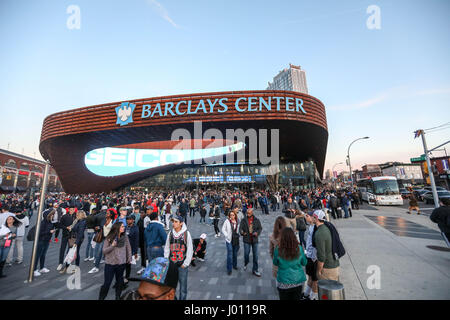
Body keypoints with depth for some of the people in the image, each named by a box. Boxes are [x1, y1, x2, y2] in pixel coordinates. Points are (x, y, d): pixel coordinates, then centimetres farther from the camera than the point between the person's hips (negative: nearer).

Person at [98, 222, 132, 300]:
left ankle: (118, 297, 36)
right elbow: (104, 251, -8)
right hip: (110, 263, -2)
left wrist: (129, 258, 5)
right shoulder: (109, 238, -11)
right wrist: (112, 245, -24)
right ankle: (101, 298, 27)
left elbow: (128, 248, 4)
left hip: (121, 263, 2)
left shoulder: (125, 237, -6)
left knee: (119, 281, 16)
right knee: (107, 283, 4)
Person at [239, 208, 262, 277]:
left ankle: (255, 270, 23)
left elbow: (260, 228, 3)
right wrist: (242, 232, -28)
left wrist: (257, 233, -16)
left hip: (255, 240, 1)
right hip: (246, 240, -1)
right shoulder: (243, 220, -4)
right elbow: (240, 227, -6)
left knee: (255, 255, 7)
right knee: (246, 254, 6)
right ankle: (245, 263, 39)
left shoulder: (257, 220, -1)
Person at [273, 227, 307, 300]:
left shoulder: (278, 249, -19)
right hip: (298, 281, 2)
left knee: (284, 298, 19)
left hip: (284, 282, -1)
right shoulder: (299, 248, -15)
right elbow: (304, 263, 1)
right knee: (297, 298, 22)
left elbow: (275, 263, -1)